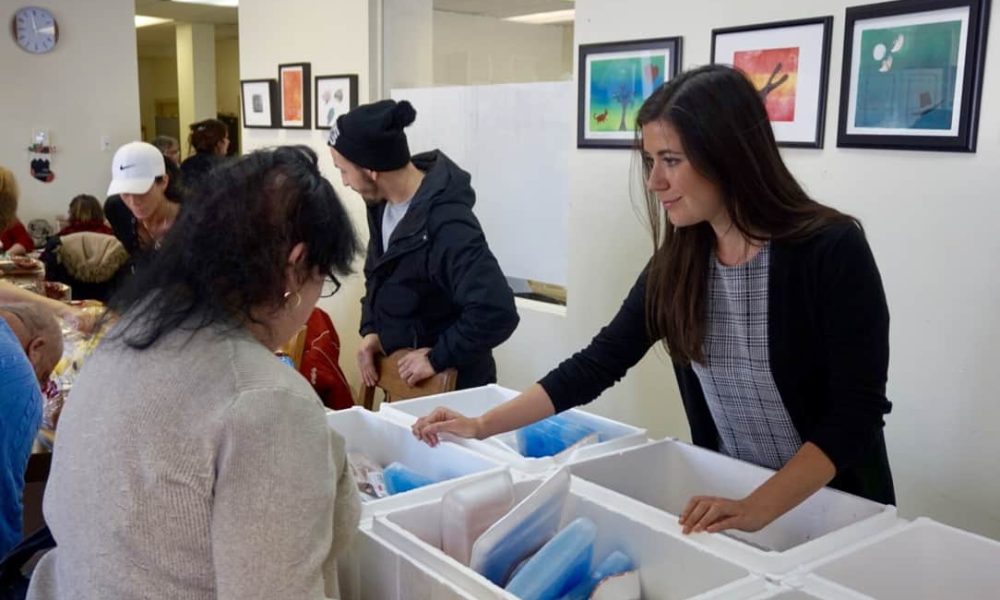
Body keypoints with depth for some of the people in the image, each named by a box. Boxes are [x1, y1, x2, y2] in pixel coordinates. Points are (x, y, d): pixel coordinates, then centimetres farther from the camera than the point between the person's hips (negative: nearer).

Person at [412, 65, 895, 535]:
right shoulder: (677, 261, -5)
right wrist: (483, 425, -9)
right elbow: (600, 361, -3)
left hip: (836, 508, -3)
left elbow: (857, 410, -20)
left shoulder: (831, 250, -19)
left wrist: (759, 508, -30)